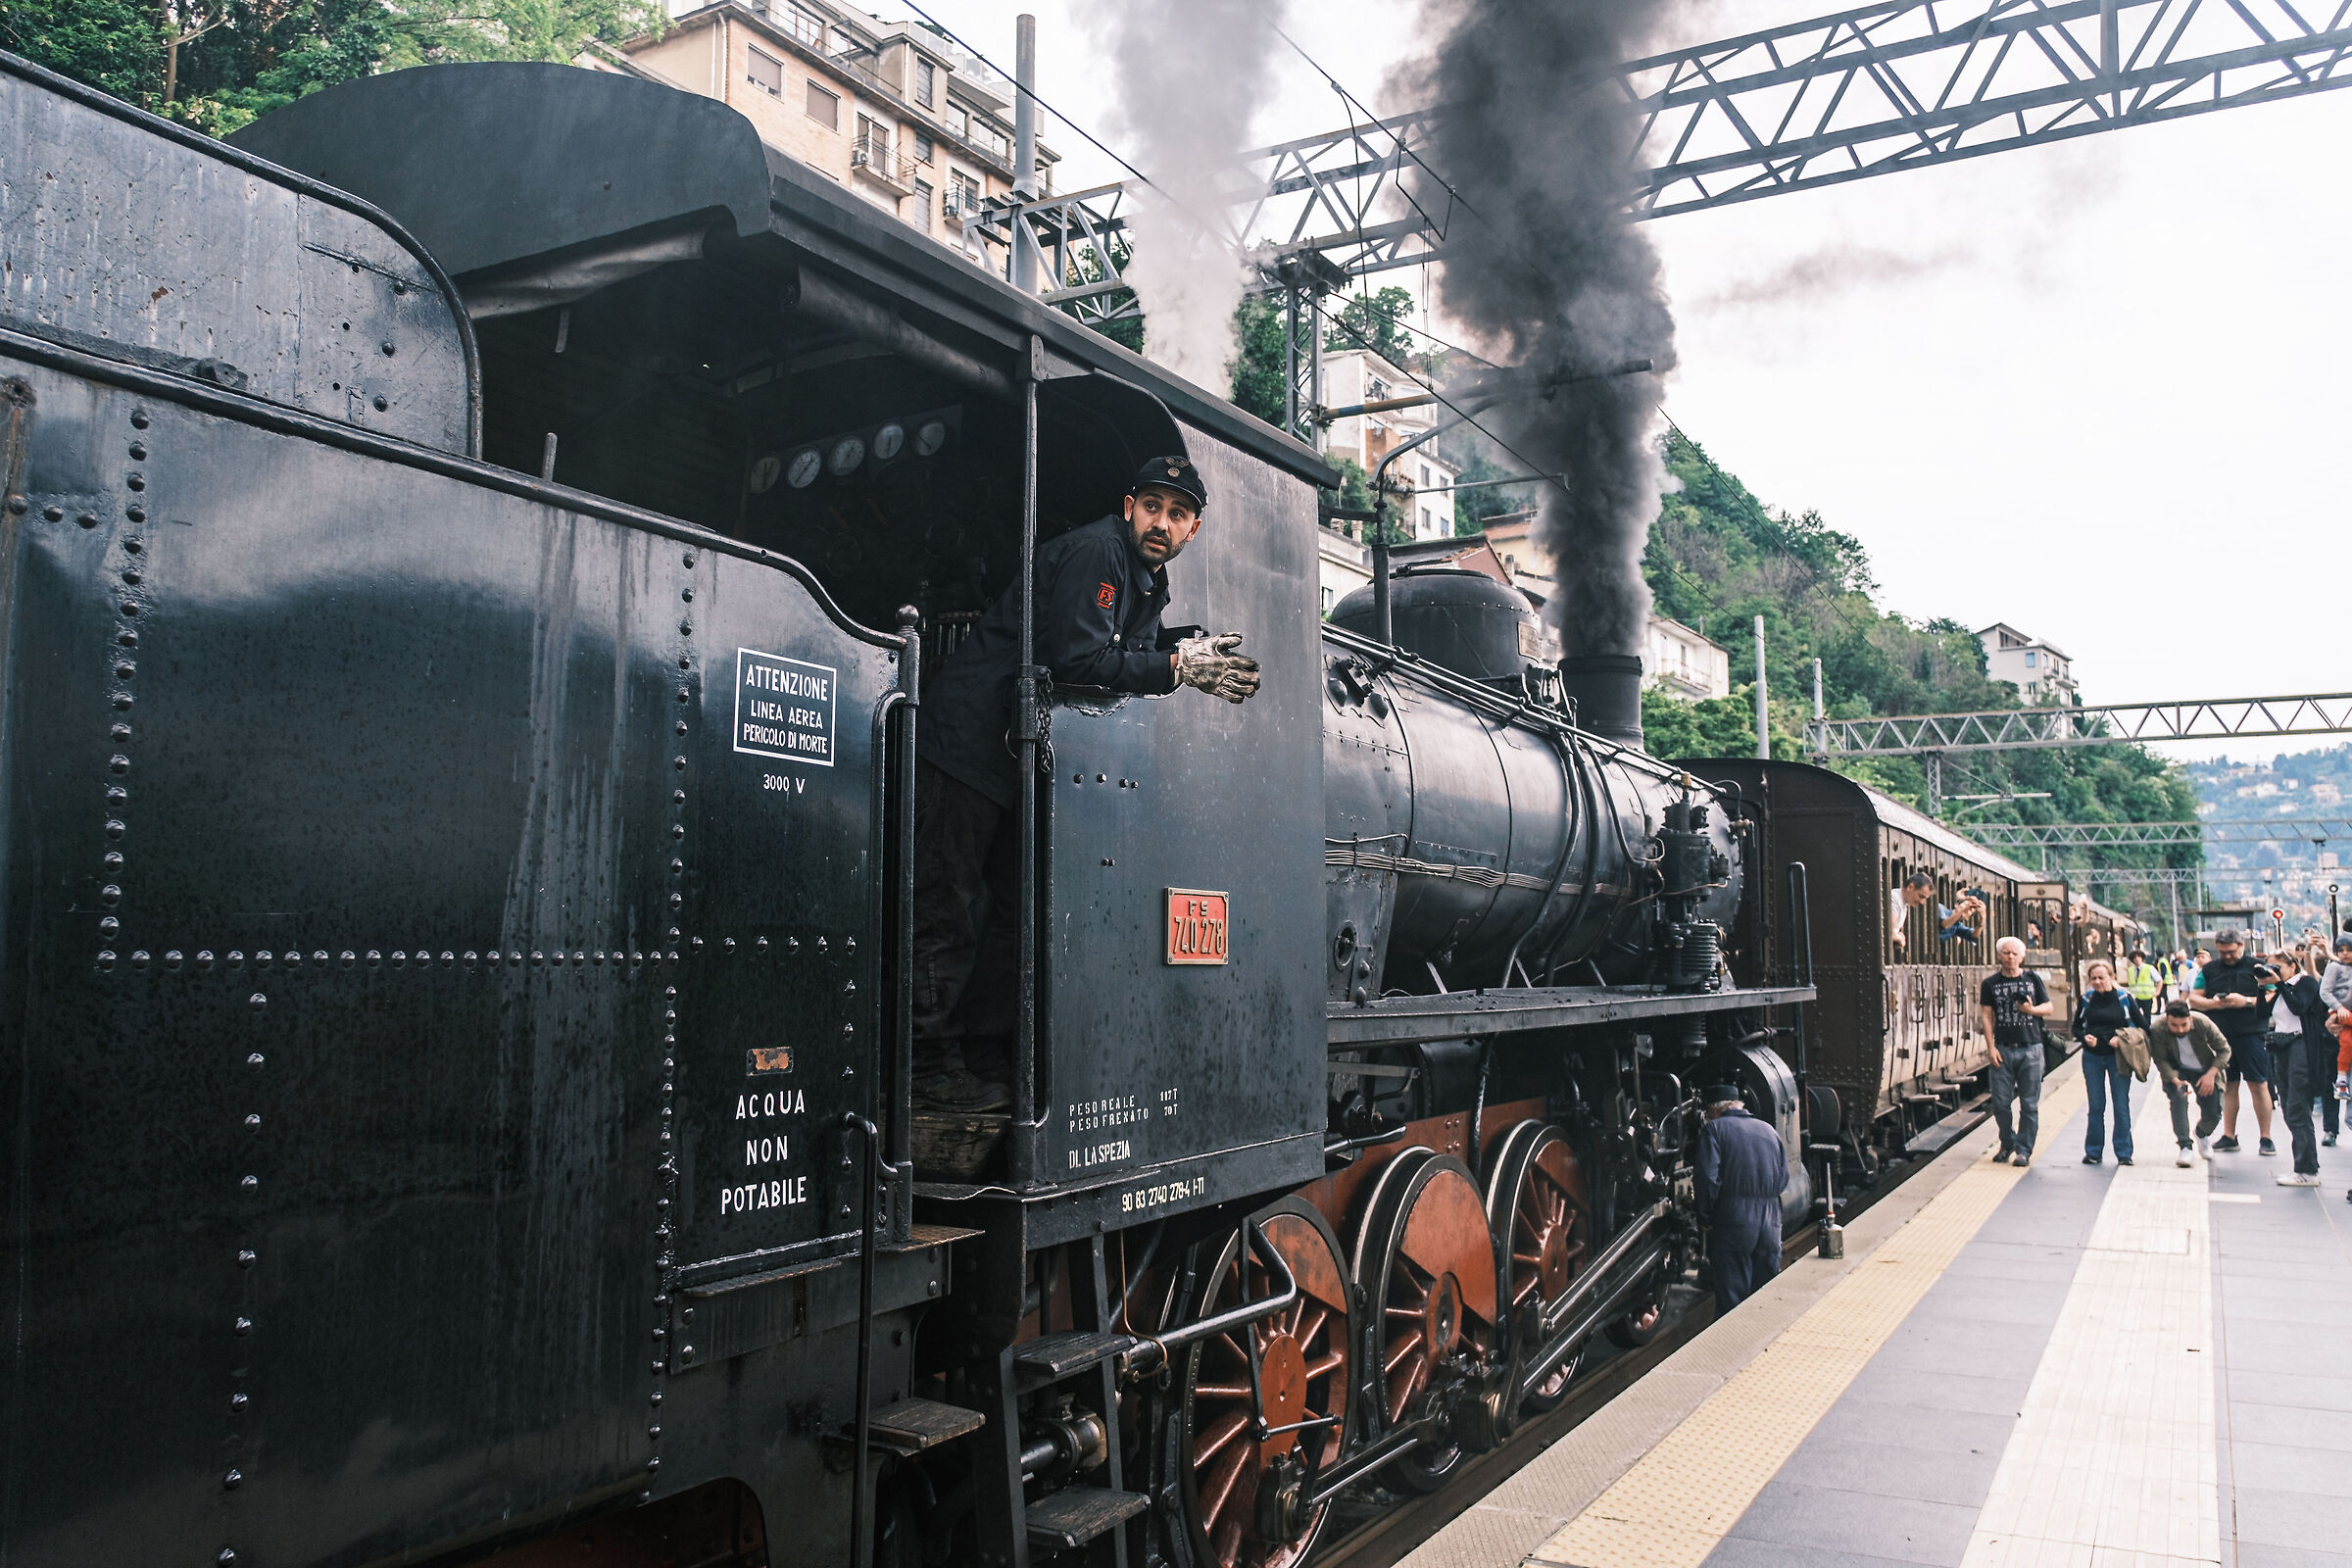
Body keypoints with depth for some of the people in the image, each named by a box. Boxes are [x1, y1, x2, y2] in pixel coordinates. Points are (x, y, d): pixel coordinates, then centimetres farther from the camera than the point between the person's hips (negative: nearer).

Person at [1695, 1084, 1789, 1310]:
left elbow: (1709, 1177, -12)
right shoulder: (1769, 1131, 16)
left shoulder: (1714, 1129, -1)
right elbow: (1783, 1180, 15)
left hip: (1733, 1223, -5)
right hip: (1771, 1222, 5)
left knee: (1731, 1300, -2)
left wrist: (1706, 1217, -2)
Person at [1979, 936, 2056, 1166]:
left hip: (2030, 1048, 0)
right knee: (2000, 1102, 1)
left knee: (2029, 1103, 0)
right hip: (2003, 1049, 0)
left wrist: (2031, 1009, -12)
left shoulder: (2033, 979, 5)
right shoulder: (1990, 983, 4)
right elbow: (1987, 1015, 3)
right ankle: (2007, 1144, 21)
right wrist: (1991, 1047, -5)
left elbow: (2049, 1007, 9)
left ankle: (2024, 1150, 8)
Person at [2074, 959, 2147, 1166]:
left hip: (2118, 1058, -2)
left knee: (2121, 1106, 1)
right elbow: (2076, 1027, 13)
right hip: (2092, 1057, 2)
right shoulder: (2086, 1000, 4)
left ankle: (2124, 1153, 9)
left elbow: (2143, 1026, 0)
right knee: (2095, 1107, 7)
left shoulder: (2125, 999, -3)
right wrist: (2085, 1037, -8)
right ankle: (2093, 1152, 15)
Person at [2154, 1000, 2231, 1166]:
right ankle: (2184, 1147, -21)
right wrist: (2176, 1080, -32)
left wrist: (2211, 1074, -23)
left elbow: (2224, 1049, -13)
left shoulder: (2203, 1023, -27)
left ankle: (2202, 1134, 36)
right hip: (2176, 1072, -1)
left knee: (2213, 1116, -1)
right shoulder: (2157, 1031, -28)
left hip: (2204, 1072, 1)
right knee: (2178, 1098, -29)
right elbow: (2160, 1060, -17)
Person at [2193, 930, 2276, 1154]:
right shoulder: (2209, 969, 12)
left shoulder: (2257, 967, 3)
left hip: (2252, 1034, -3)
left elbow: (2273, 998, -3)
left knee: (2259, 1085, -3)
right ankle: (2229, 1136, 15)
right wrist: (2213, 1003, -7)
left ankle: (2266, 1138, 5)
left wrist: (2246, 1001, -15)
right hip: (2221, 1035, 3)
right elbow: (2193, 999, 11)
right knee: (2228, 1086, 8)